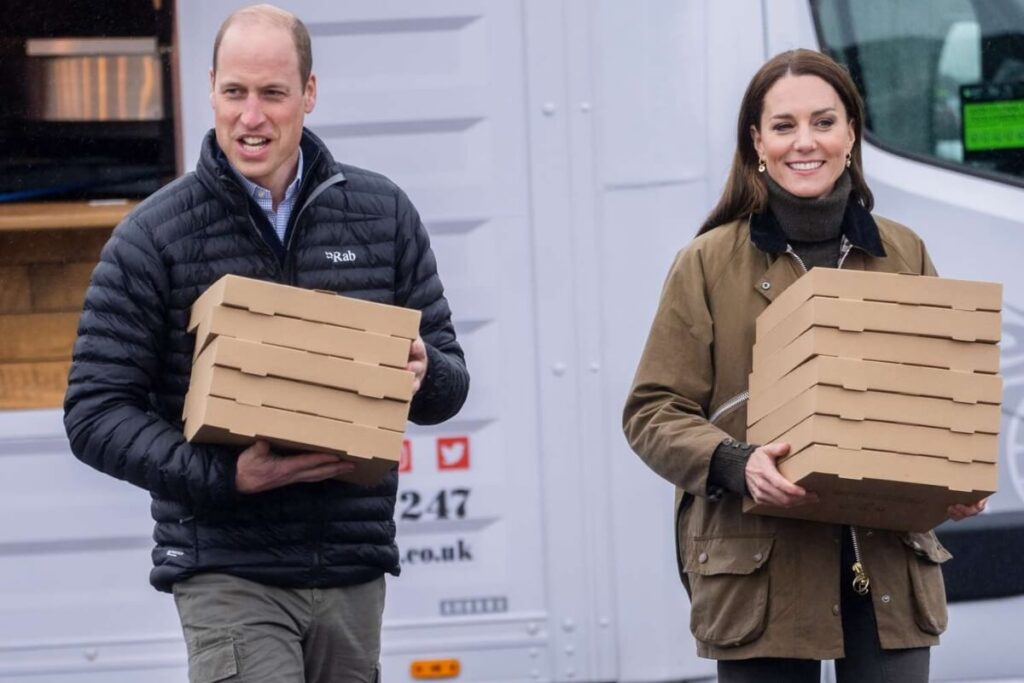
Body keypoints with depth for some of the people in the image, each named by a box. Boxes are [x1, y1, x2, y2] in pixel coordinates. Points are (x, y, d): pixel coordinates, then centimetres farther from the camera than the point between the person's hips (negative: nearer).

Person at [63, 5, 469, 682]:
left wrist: (424, 375, -12)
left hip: (355, 570, 4)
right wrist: (222, 477, -19)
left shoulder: (384, 215, 8)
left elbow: (449, 383, 13)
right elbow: (95, 412, -4)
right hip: (227, 570, -4)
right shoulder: (152, 237, -2)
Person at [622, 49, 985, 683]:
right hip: (762, 575, -2)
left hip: (889, 567, 2)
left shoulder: (904, 255, 10)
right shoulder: (709, 264, 1)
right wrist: (735, 464, -19)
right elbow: (652, 412, 0)